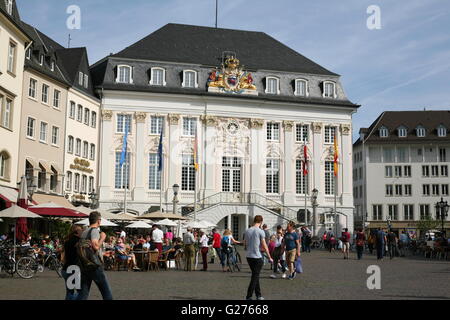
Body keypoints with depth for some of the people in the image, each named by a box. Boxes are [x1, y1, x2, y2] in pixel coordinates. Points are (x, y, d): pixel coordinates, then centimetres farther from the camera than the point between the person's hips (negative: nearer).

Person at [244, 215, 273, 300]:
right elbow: (264, 246, -9)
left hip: (248, 256, 6)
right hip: (257, 257, -6)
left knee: (255, 276, 16)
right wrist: (269, 257, -1)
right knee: (255, 277, 0)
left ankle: (258, 295, 21)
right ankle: (248, 296, -3)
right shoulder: (260, 231, -9)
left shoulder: (247, 231, 7)